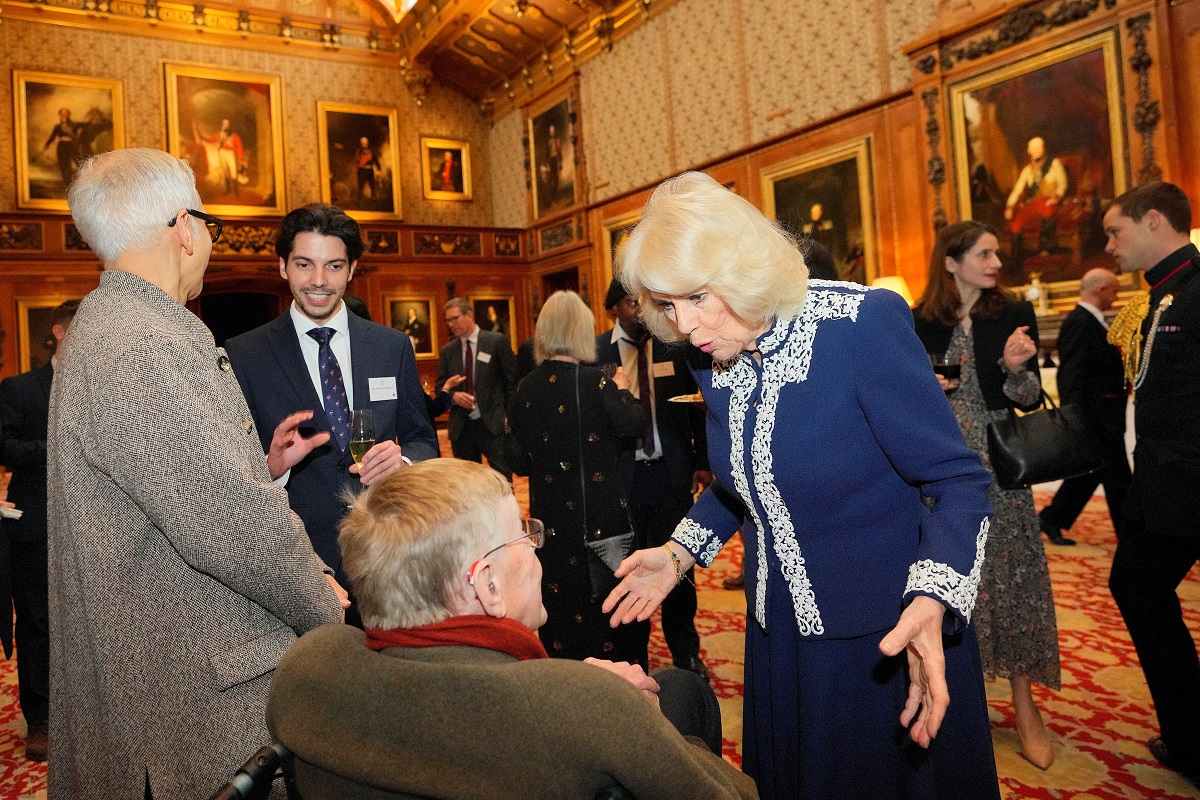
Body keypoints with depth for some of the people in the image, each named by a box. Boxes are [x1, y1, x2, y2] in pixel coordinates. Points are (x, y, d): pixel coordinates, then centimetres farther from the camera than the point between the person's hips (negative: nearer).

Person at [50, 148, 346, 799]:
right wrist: (328, 610, -12)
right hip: (199, 689, -10)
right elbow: (236, 526, -26)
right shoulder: (143, 349, -23)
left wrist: (261, 468, 10)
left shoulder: (105, 326, 13)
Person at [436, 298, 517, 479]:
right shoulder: (447, 351, 10)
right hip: (461, 428, 4)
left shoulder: (497, 342, -1)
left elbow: (513, 380, 0)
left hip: (493, 424, -3)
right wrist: (453, 395, -9)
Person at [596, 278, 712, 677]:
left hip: (671, 470, 1)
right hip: (619, 474, -1)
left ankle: (686, 654, 29)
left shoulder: (674, 346, 1)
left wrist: (702, 461, 3)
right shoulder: (595, 352, -3)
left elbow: (697, 406, 5)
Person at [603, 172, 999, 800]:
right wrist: (679, 554, 3)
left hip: (892, 636, -5)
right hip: (781, 632, 6)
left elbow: (958, 480, -19)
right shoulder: (711, 360, -3)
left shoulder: (864, 322, -22)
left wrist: (929, 605, -34)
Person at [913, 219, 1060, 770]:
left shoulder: (1014, 315, 0)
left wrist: (1017, 367, -20)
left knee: (1007, 575, 1)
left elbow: (1030, 401, -1)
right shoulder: (918, 322, 1)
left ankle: (1025, 708, 14)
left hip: (995, 464, -1)